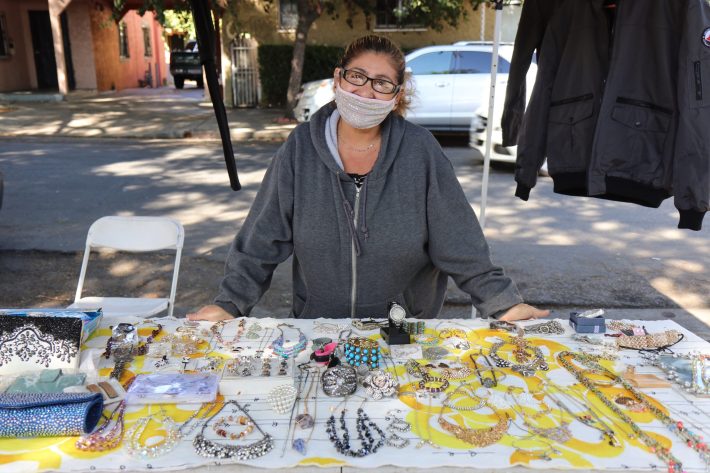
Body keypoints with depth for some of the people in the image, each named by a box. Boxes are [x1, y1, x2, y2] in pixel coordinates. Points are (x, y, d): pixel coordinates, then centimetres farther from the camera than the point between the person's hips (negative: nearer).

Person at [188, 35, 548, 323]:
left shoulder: (420, 151, -8)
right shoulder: (301, 148, -5)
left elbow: (459, 242, -5)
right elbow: (263, 238, -3)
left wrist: (503, 303, -9)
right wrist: (231, 303, -10)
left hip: (405, 326, 0)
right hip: (316, 323, 1)